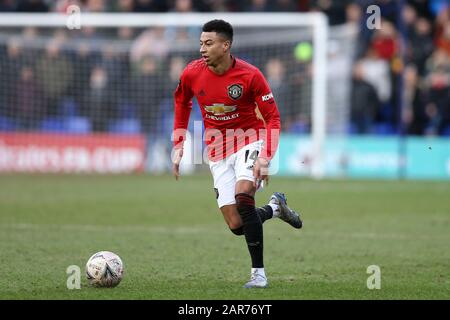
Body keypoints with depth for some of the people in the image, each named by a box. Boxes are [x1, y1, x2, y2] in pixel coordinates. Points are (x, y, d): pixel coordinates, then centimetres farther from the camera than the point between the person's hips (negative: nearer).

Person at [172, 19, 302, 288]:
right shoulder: (192, 74, -8)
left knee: (243, 197, -30)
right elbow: (182, 104, 13)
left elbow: (273, 117, -10)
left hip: (248, 139, -4)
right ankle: (276, 207, 29)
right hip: (217, 150, 4)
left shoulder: (250, 75, -18)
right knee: (236, 226, -4)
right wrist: (178, 148, 9)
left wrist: (265, 158, -21)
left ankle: (259, 273, -20)